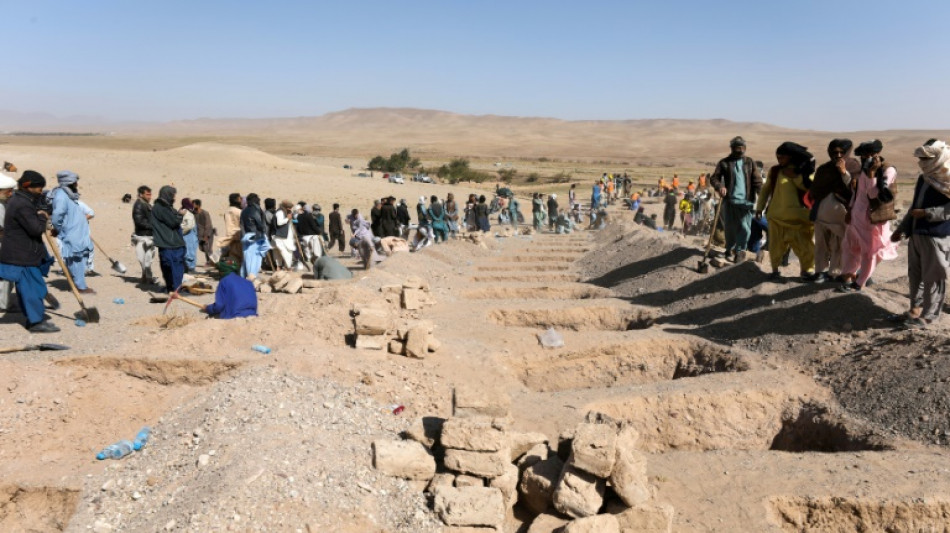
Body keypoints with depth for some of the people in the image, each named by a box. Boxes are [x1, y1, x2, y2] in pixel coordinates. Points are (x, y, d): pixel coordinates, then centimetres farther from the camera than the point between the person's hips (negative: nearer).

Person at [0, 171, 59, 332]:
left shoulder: (16, 200, 13)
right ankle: (37, 322, -1)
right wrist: (43, 216, -8)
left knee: (28, 287, 16)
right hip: (21, 256, -11)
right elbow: (36, 229, -24)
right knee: (32, 287, -6)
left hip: (24, 253, 11)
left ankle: (33, 318, 24)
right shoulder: (22, 205, -21)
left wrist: (42, 214, 0)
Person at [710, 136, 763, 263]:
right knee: (729, 227, 8)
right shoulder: (724, 162, 4)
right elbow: (714, 178, 1)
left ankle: (740, 250, 11)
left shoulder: (750, 162, 8)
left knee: (744, 228, -2)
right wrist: (719, 186, -21)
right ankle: (730, 250, 24)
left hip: (746, 201, 0)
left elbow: (757, 181, 2)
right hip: (729, 200, 0)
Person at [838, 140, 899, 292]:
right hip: (857, 214, 7)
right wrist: (850, 209, 13)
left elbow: (874, 194, -22)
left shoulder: (888, 170, -15)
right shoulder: (864, 168, 7)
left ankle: (859, 283, 17)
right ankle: (848, 275, 32)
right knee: (849, 246, 16)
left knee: (868, 252, 7)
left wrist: (871, 173, -28)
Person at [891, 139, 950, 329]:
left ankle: (928, 315, 9)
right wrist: (901, 229, 20)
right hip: (916, 233, 8)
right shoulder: (923, 178, 14)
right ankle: (916, 310, 26)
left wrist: (927, 213, -22)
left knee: (933, 277, 1)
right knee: (915, 274, 15)